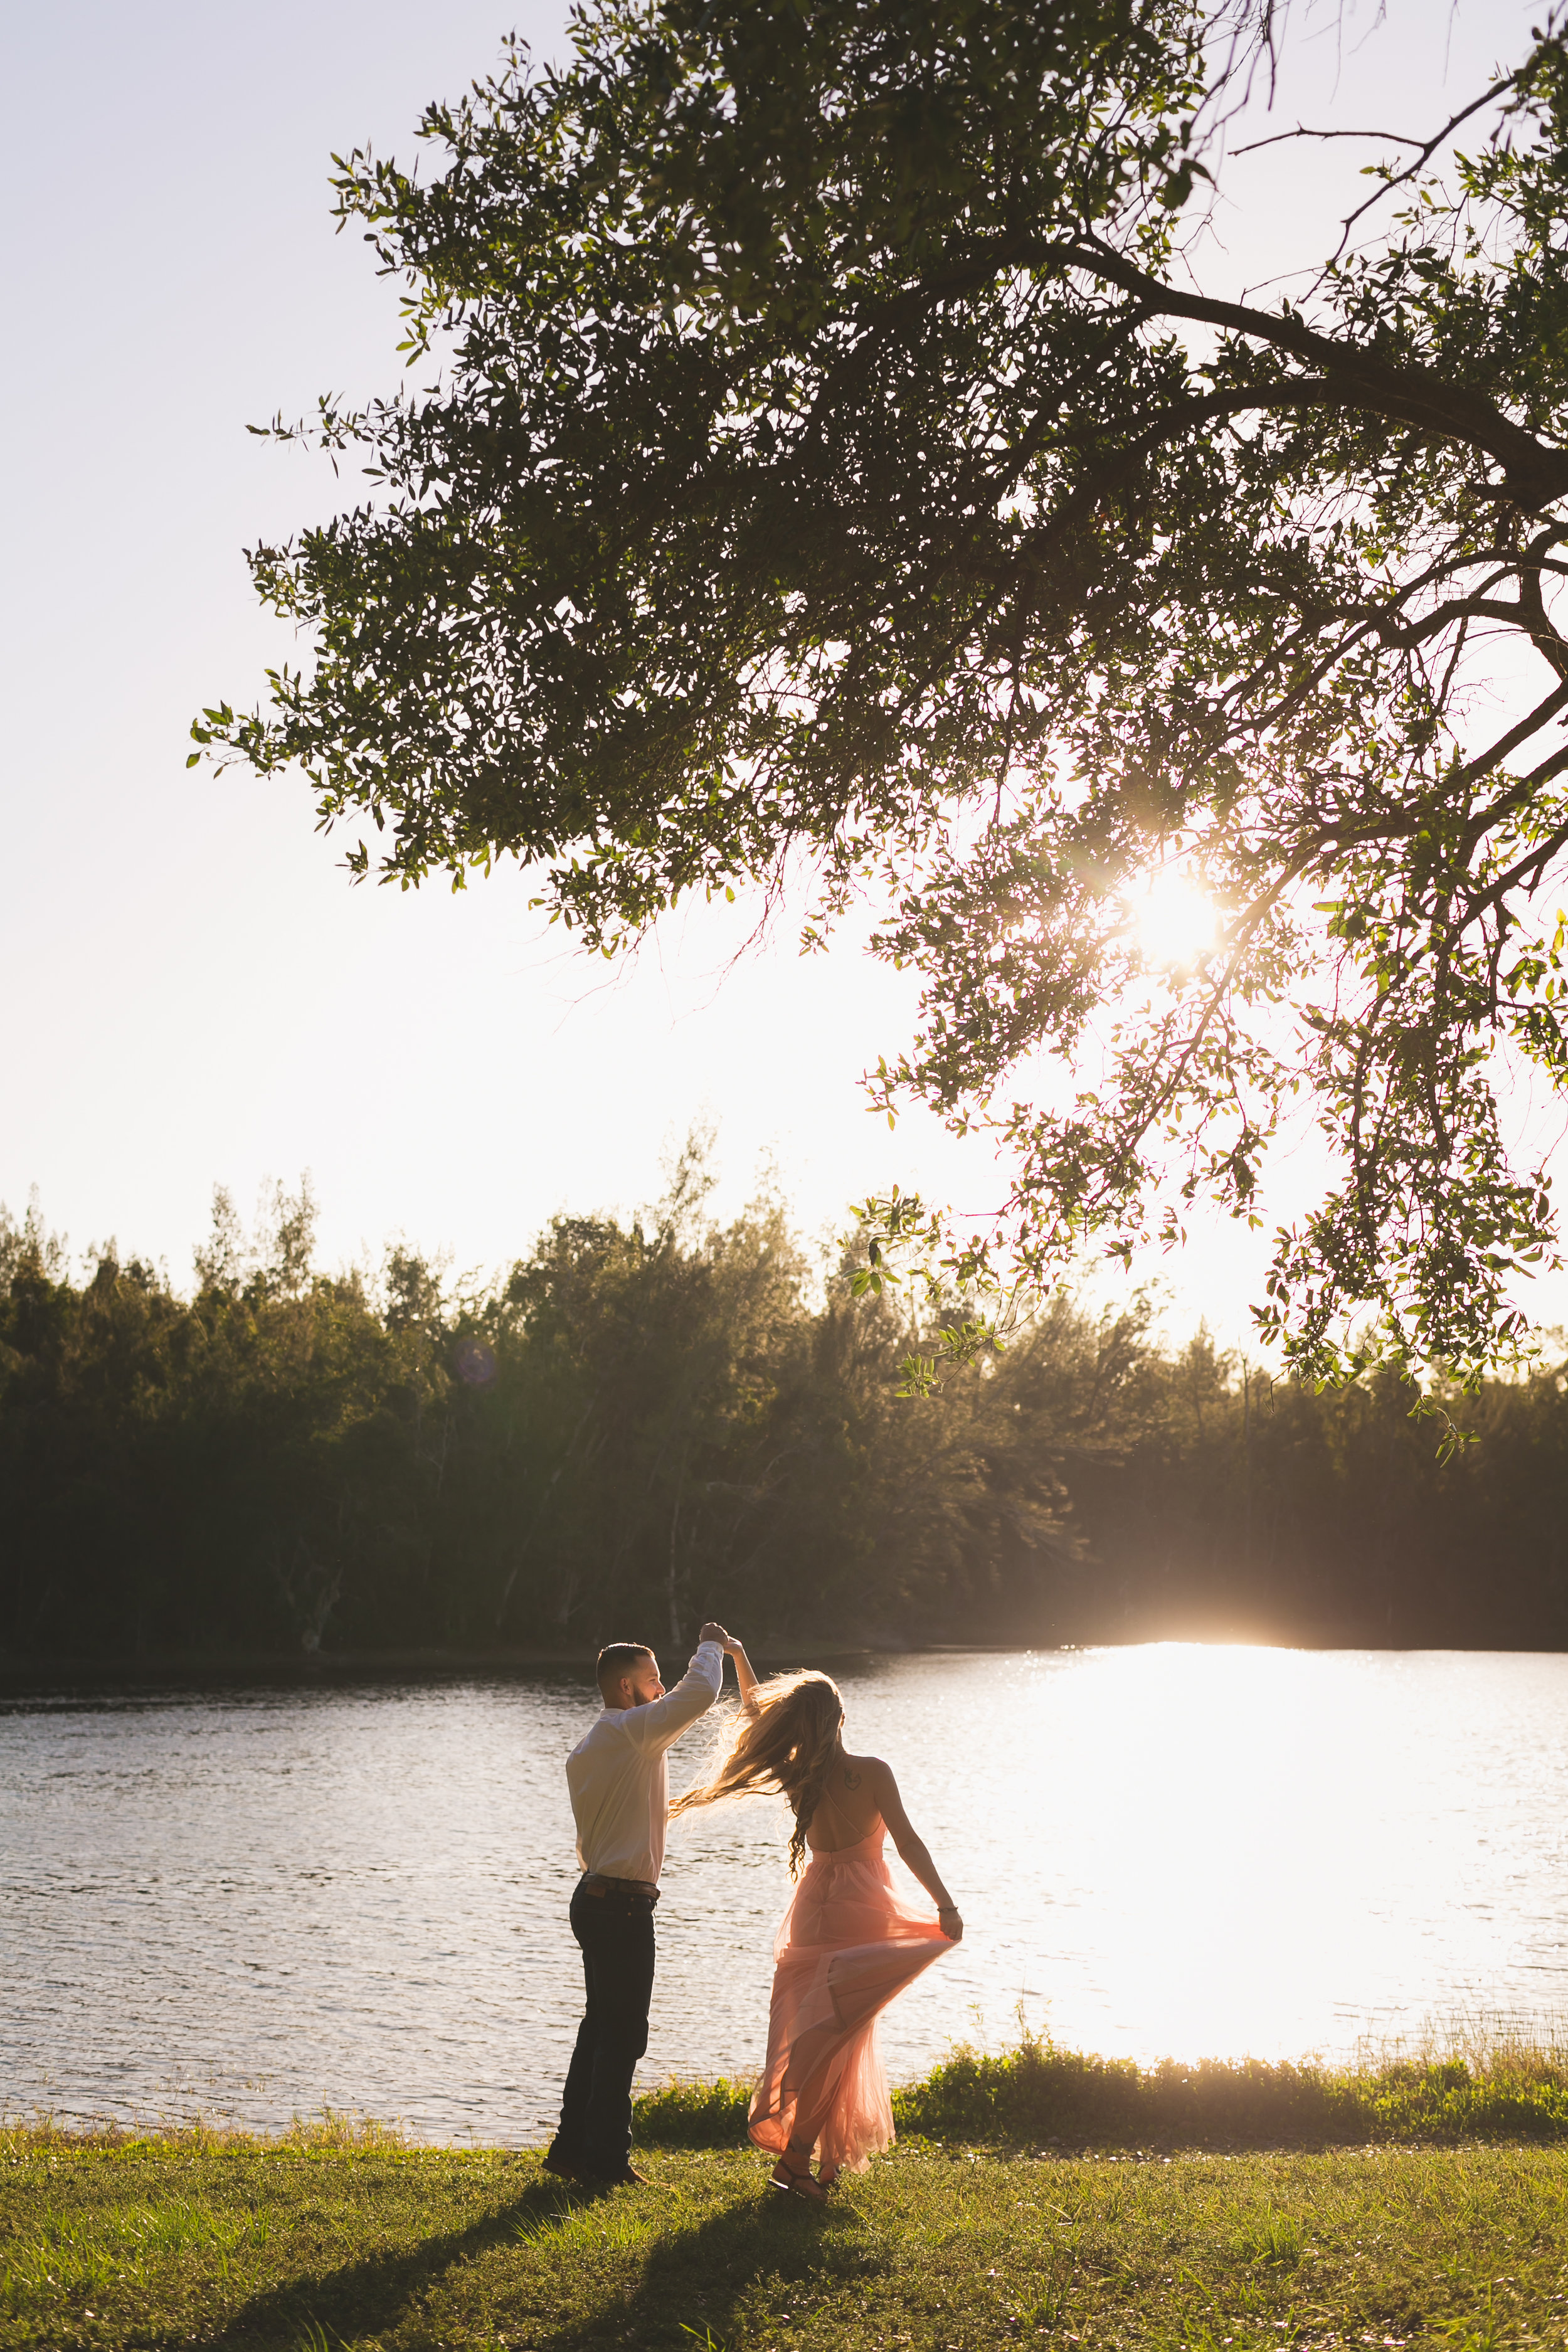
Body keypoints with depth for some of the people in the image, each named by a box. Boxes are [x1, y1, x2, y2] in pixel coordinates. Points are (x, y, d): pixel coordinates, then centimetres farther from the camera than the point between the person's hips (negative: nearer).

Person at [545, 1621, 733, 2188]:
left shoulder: (586, 1748, 14)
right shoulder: (631, 1732, -14)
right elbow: (699, 1693, -20)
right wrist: (710, 1647, -4)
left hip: (596, 1896, 10)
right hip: (622, 1905, -10)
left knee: (601, 2027, 17)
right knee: (622, 2035, -3)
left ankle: (572, 2147, 23)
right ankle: (605, 2161, 2)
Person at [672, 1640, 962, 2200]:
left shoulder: (795, 1777, -1)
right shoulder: (871, 1772, -14)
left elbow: (756, 1713, 13)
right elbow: (907, 1842, -15)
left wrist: (737, 1656, 23)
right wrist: (945, 1904, -14)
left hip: (816, 1906, 4)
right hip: (863, 1907, -4)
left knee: (812, 2031, 13)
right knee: (840, 2032, 0)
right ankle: (798, 2154, -6)